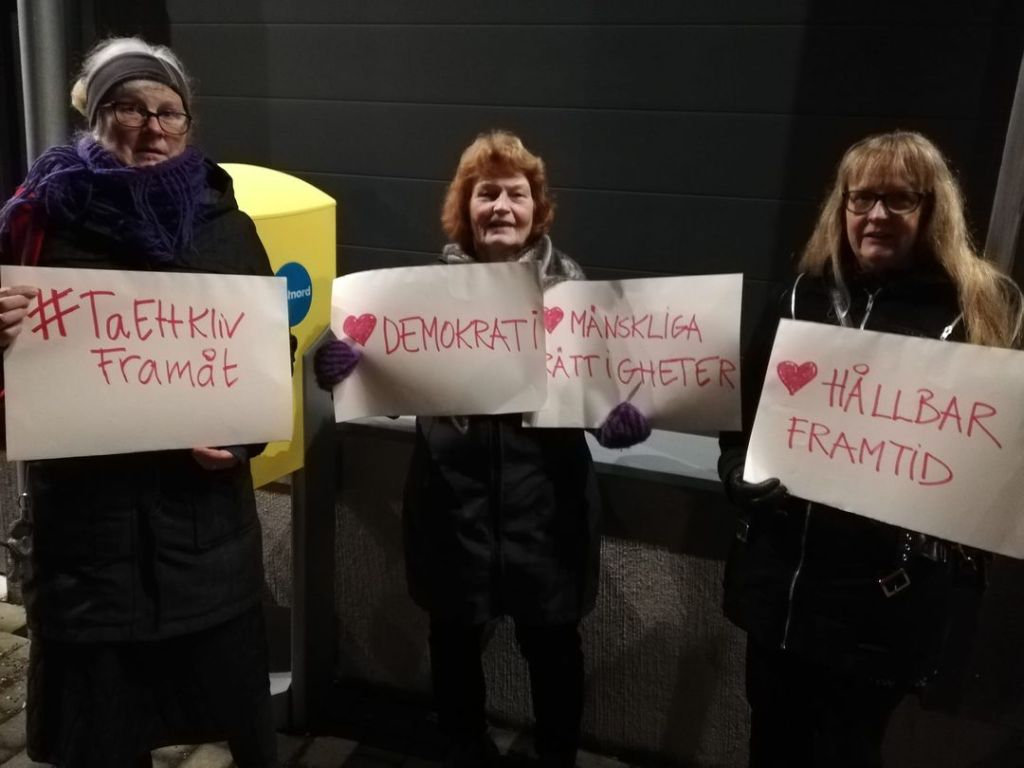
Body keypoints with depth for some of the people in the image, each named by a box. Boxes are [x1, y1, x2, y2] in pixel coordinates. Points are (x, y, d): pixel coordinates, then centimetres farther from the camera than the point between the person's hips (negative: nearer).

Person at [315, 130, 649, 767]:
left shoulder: (569, 282, -2)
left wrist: (624, 415, -24)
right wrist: (343, 363, -22)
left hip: (544, 497, -1)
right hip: (453, 497, 1)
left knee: (551, 643, 15)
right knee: (455, 639, 18)